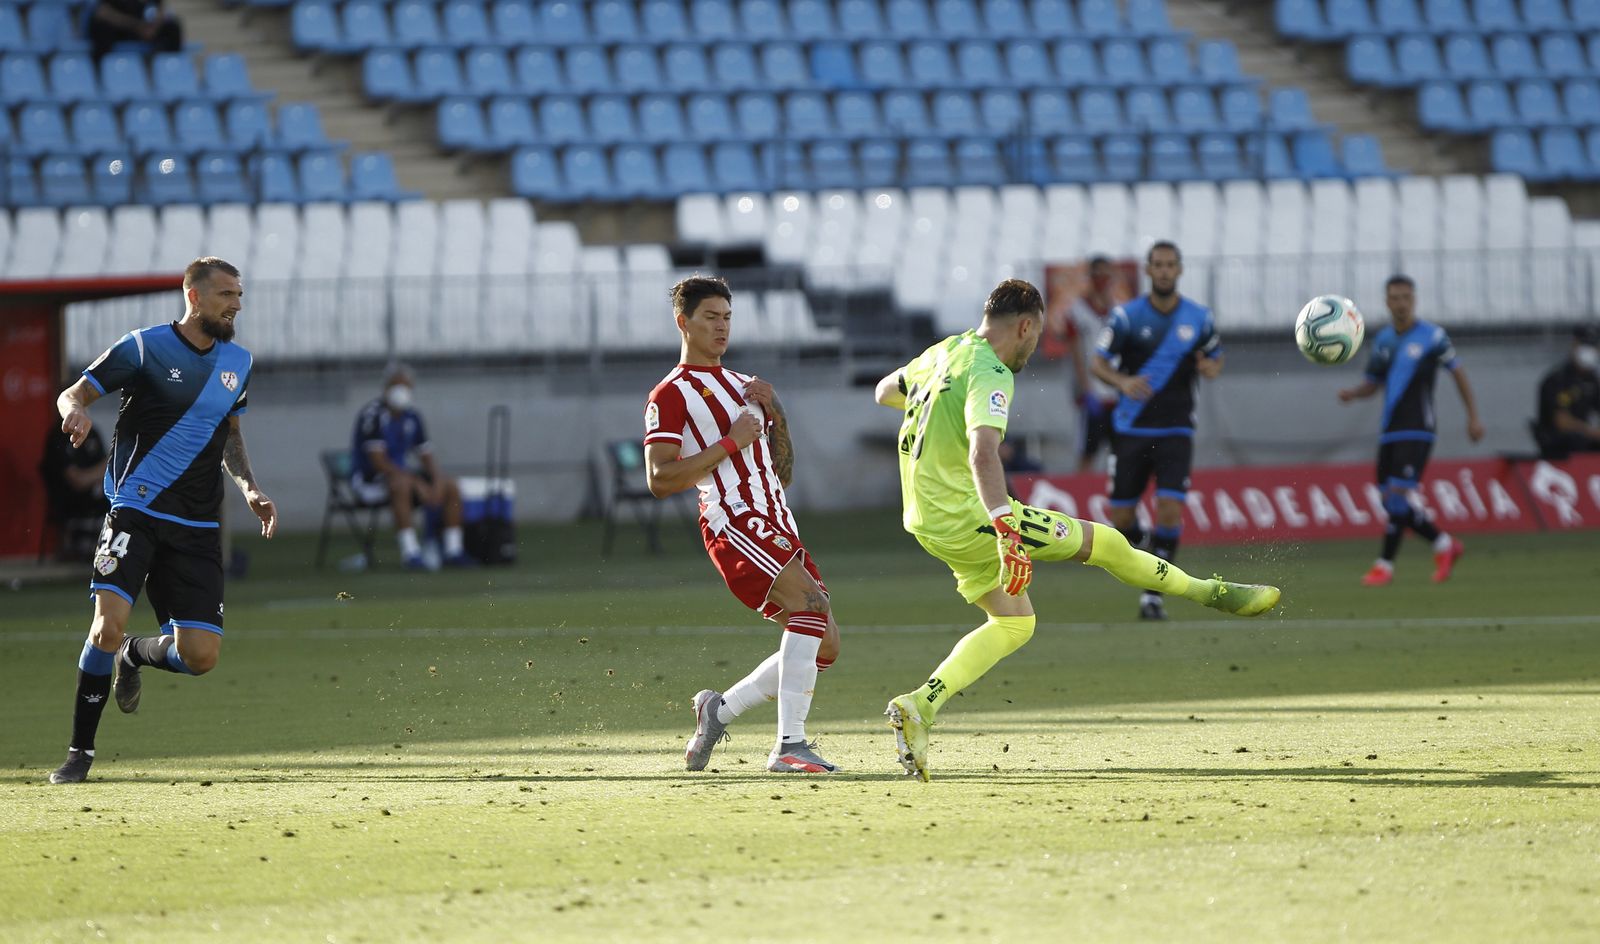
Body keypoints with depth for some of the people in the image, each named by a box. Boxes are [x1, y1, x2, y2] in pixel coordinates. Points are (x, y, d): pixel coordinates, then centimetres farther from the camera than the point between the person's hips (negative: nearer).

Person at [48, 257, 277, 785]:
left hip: (198, 528, 4)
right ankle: (80, 751, -9)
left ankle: (136, 655, 30)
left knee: (200, 656, -6)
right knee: (109, 623, -23)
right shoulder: (144, 347, -4)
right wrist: (75, 410, -25)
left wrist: (249, 488, 11)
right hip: (136, 513, -4)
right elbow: (72, 395, -1)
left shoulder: (238, 362, 12)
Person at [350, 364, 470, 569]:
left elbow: (426, 457, 9)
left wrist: (438, 480, -14)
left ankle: (453, 550, -7)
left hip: (402, 474, 8)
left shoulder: (411, 417, 7)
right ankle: (410, 553, -40)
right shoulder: (372, 415, -16)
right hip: (369, 478, -8)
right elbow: (378, 461, -22)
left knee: (451, 487, -7)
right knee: (401, 485, -39)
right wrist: (417, 483, -25)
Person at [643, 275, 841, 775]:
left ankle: (720, 708, 16)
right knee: (811, 604, -26)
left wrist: (775, 412, 8)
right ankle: (790, 746, -30)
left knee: (823, 644, 1)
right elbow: (660, 480, -13)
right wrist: (730, 443, -14)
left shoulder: (744, 386, 23)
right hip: (734, 526, -8)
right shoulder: (670, 397, -1)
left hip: (777, 526, 8)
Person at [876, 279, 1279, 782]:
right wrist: (1006, 527, -48)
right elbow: (983, 453, -38)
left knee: (1014, 623, 19)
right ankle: (1213, 592, 17)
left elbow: (886, 391, 27)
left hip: (927, 522, 9)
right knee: (1103, 542, 2)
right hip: (969, 517, -9)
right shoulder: (989, 376, -21)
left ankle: (919, 705, 4)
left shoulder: (943, 353, 7)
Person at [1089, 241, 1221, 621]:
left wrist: (1210, 369, -11)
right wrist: (1122, 382, -23)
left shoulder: (1199, 318, 1)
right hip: (1131, 430, 0)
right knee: (1121, 518, 1)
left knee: (1170, 510, -16)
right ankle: (1141, 544, 39)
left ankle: (1152, 597, -8)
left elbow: (1216, 360, 14)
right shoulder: (1126, 316, -4)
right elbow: (1098, 362, -2)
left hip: (1175, 432, 0)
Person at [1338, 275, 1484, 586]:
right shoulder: (1383, 340, 11)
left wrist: (1473, 416, 3)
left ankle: (1385, 565, -9)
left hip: (1417, 431, -6)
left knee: (1398, 495, -15)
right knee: (1392, 502, 5)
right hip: (1389, 431, 6)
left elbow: (1457, 372, 4)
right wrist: (1351, 393, -5)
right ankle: (1444, 544, 23)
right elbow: (1373, 383, 17)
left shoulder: (1432, 336, -4)